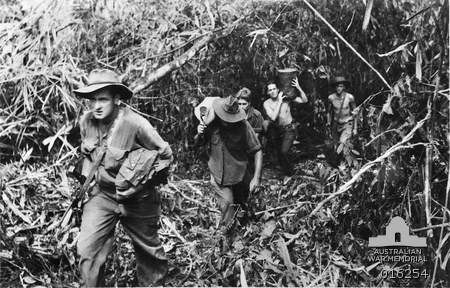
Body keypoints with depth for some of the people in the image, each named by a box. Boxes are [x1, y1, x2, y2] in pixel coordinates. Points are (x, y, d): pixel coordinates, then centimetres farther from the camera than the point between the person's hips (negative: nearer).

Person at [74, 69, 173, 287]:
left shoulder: (135, 123, -26)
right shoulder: (86, 121, -8)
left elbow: (165, 155, -15)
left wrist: (139, 185, -15)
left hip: (137, 200, -3)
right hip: (101, 195, 4)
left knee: (148, 248, 16)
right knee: (87, 248, -9)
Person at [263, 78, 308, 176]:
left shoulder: (286, 97, -7)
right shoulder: (266, 103, -9)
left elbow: (304, 100, -8)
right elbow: (273, 117, -23)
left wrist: (299, 88, -23)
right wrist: (279, 102, -22)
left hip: (288, 130, -2)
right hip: (275, 130, 2)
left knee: (283, 152, -17)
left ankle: (289, 172, 8)